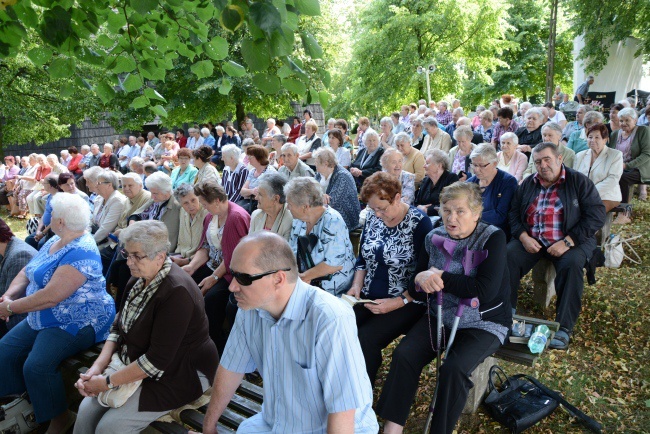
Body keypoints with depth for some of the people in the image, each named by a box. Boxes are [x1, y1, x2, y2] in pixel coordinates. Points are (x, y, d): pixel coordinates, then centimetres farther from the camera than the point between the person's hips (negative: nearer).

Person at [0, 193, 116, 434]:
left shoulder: (81, 252, -25)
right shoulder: (55, 241, 8)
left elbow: (50, 297, -29)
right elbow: (27, 272, 13)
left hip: (78, 322, -10)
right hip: (44, 319, 10)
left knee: (36, 366, -25)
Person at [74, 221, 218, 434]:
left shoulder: (176, 292, -27)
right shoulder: (139, 279, 1)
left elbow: (157, 360, -26)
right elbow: (118, 327, 9)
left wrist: (108, 382, -18)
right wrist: (98, 366, -5)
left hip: (179, 375, -8)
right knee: (87, 410, -6)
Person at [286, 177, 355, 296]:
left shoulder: (333, 221, -18)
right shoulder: (299, 220, 3)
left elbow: (335, 263, -23)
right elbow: (292, 252, 8)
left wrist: (304, 276, -13)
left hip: (334, 290, -6)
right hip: (307, 285, 6)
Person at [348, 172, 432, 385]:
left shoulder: (420, 223, -11)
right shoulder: (373, 218, 8)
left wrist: (399, 302, -19)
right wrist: (357, 285, 1)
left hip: (406, 303, -5)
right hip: (368, 299, 6)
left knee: (365, 340, -27)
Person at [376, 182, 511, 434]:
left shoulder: (492, 238, -11)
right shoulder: (434, 238, 2)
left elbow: (486, 290, -24)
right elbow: (415, 291, 6)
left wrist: (440, 277, -20)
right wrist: (420, 280, -19)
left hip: (483, 323, -4)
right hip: (440, 317, 4)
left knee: (454, 368, -28)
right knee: (404, 355, -18)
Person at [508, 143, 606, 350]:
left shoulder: (579, 181, 0)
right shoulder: (528, 184, 13)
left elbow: (596, 215, -8)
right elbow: (514, 214, 10)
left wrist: (567, 242, -18)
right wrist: (523, 237, -10)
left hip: (570, 241, -3)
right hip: (531, 240, 3)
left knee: (571, 264, -33)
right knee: (507, 256, -24)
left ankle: (564, 328, -24)